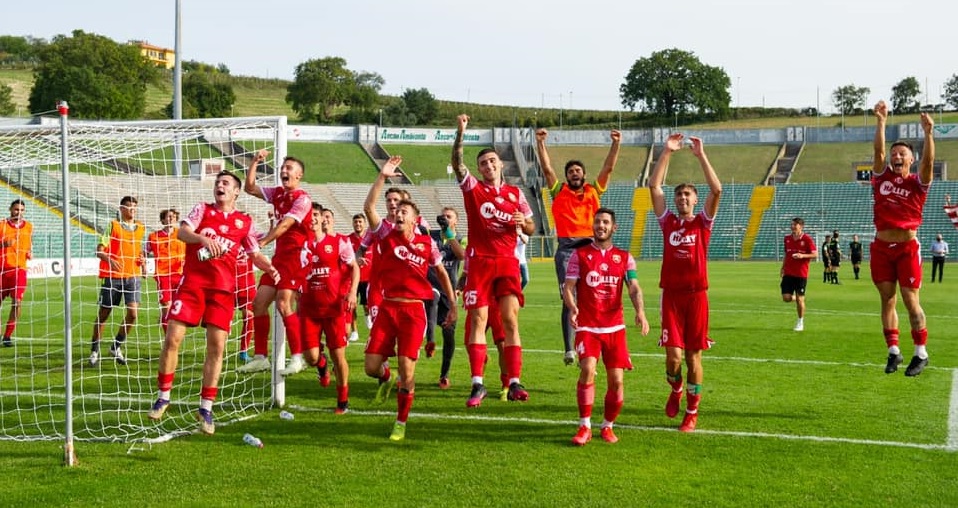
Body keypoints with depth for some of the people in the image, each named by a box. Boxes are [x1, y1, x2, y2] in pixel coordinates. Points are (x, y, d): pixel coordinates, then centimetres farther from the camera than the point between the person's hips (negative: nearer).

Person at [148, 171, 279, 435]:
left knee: (216, 346, -3)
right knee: (172, 339, -5)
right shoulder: (202, 210, 8)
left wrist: (269, 267, -7)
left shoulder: (245, 222, 12)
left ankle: (206, 408, 7)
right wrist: (203, 238, -29)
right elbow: (182, 231, -8)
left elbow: (255, 254, 14)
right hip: (192, 283, -1)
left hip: (223, 289, 1)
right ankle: (163, 396, 13)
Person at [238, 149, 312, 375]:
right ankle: (260, 357, 10)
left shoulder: (302, 199, -11)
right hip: (278, 257, 9)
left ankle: (297, 358, -13)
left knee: (283, 305, -19)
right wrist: (255, 162, 7)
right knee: (259, 303, 4)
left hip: (295, 257, -9)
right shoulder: (278, 193, 14)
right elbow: (251, 188, 17)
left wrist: (262, 242, -30)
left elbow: (285, 224, -21)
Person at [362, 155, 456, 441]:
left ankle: (401, 422, 9)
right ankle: (386, 379, 35)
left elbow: (441, 273, 16)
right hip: (388, 307, 1)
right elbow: (368, 207, -8)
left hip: (414, 310, -1)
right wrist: (383, 177, -12)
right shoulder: (387, 235, 5)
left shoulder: (427, 243, 5)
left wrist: (453, 306, 15)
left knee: (406, 368, -9)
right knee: (371, 366, -3)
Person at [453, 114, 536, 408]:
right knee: (478, 320, -4)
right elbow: (457, 163, -12)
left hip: (507, 262, 1)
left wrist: (522, 222, -9)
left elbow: (531, 229, 14)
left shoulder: (515, 193, 11)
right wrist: (460, 134, -25)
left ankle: (514, 383, -3)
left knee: (511, 320, -4)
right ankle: (477, 384, -2)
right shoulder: (472, 187, 5)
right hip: (479, 261, -1)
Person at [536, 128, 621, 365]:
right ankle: (569, 350, -16)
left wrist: (616, 144, 1)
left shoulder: (593, 191, 17)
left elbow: (608, 168, 11)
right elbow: (546, 168, 5)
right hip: (567, 248, -2)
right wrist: (540, 143, -4)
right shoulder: (559, 192, 13)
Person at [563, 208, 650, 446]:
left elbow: (634, 288, -2)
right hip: (587, 326, -2)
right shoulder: (580, 255, 6)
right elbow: (568, 287, 0)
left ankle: (607, 426, 18)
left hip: (615, 327, 2)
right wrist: (572, 308, -21)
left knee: (617, 380, -3)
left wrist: (640, 312, -22)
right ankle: (585, 427, -10)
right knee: (587, 369, -21)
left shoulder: (624, 257, 10)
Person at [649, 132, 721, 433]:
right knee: (673, 355, -7)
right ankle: (675, 390, 26)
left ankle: (692, 411, 16)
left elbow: (716, 190, -7)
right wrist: (667, 152, 0)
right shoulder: (668, 221, 9)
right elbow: (654, 186, 2)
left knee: (693, 355, 3)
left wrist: (701, 156, -8)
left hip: (696, 295, 0)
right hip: (671, 294, 1)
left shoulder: (703, 222, 6)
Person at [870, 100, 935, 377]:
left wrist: (928, 133, -30)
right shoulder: (882, 177, 8)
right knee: (887, 300, 5)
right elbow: (878, 150, -6)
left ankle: (921, 353, 7)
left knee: (911, 301, -2)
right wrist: (881, 121, -15)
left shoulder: (917, 183, 1)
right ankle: (893, 351, 12)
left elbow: (928, 160, -16)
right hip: (882, 247, 3)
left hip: (908, 247, -3)